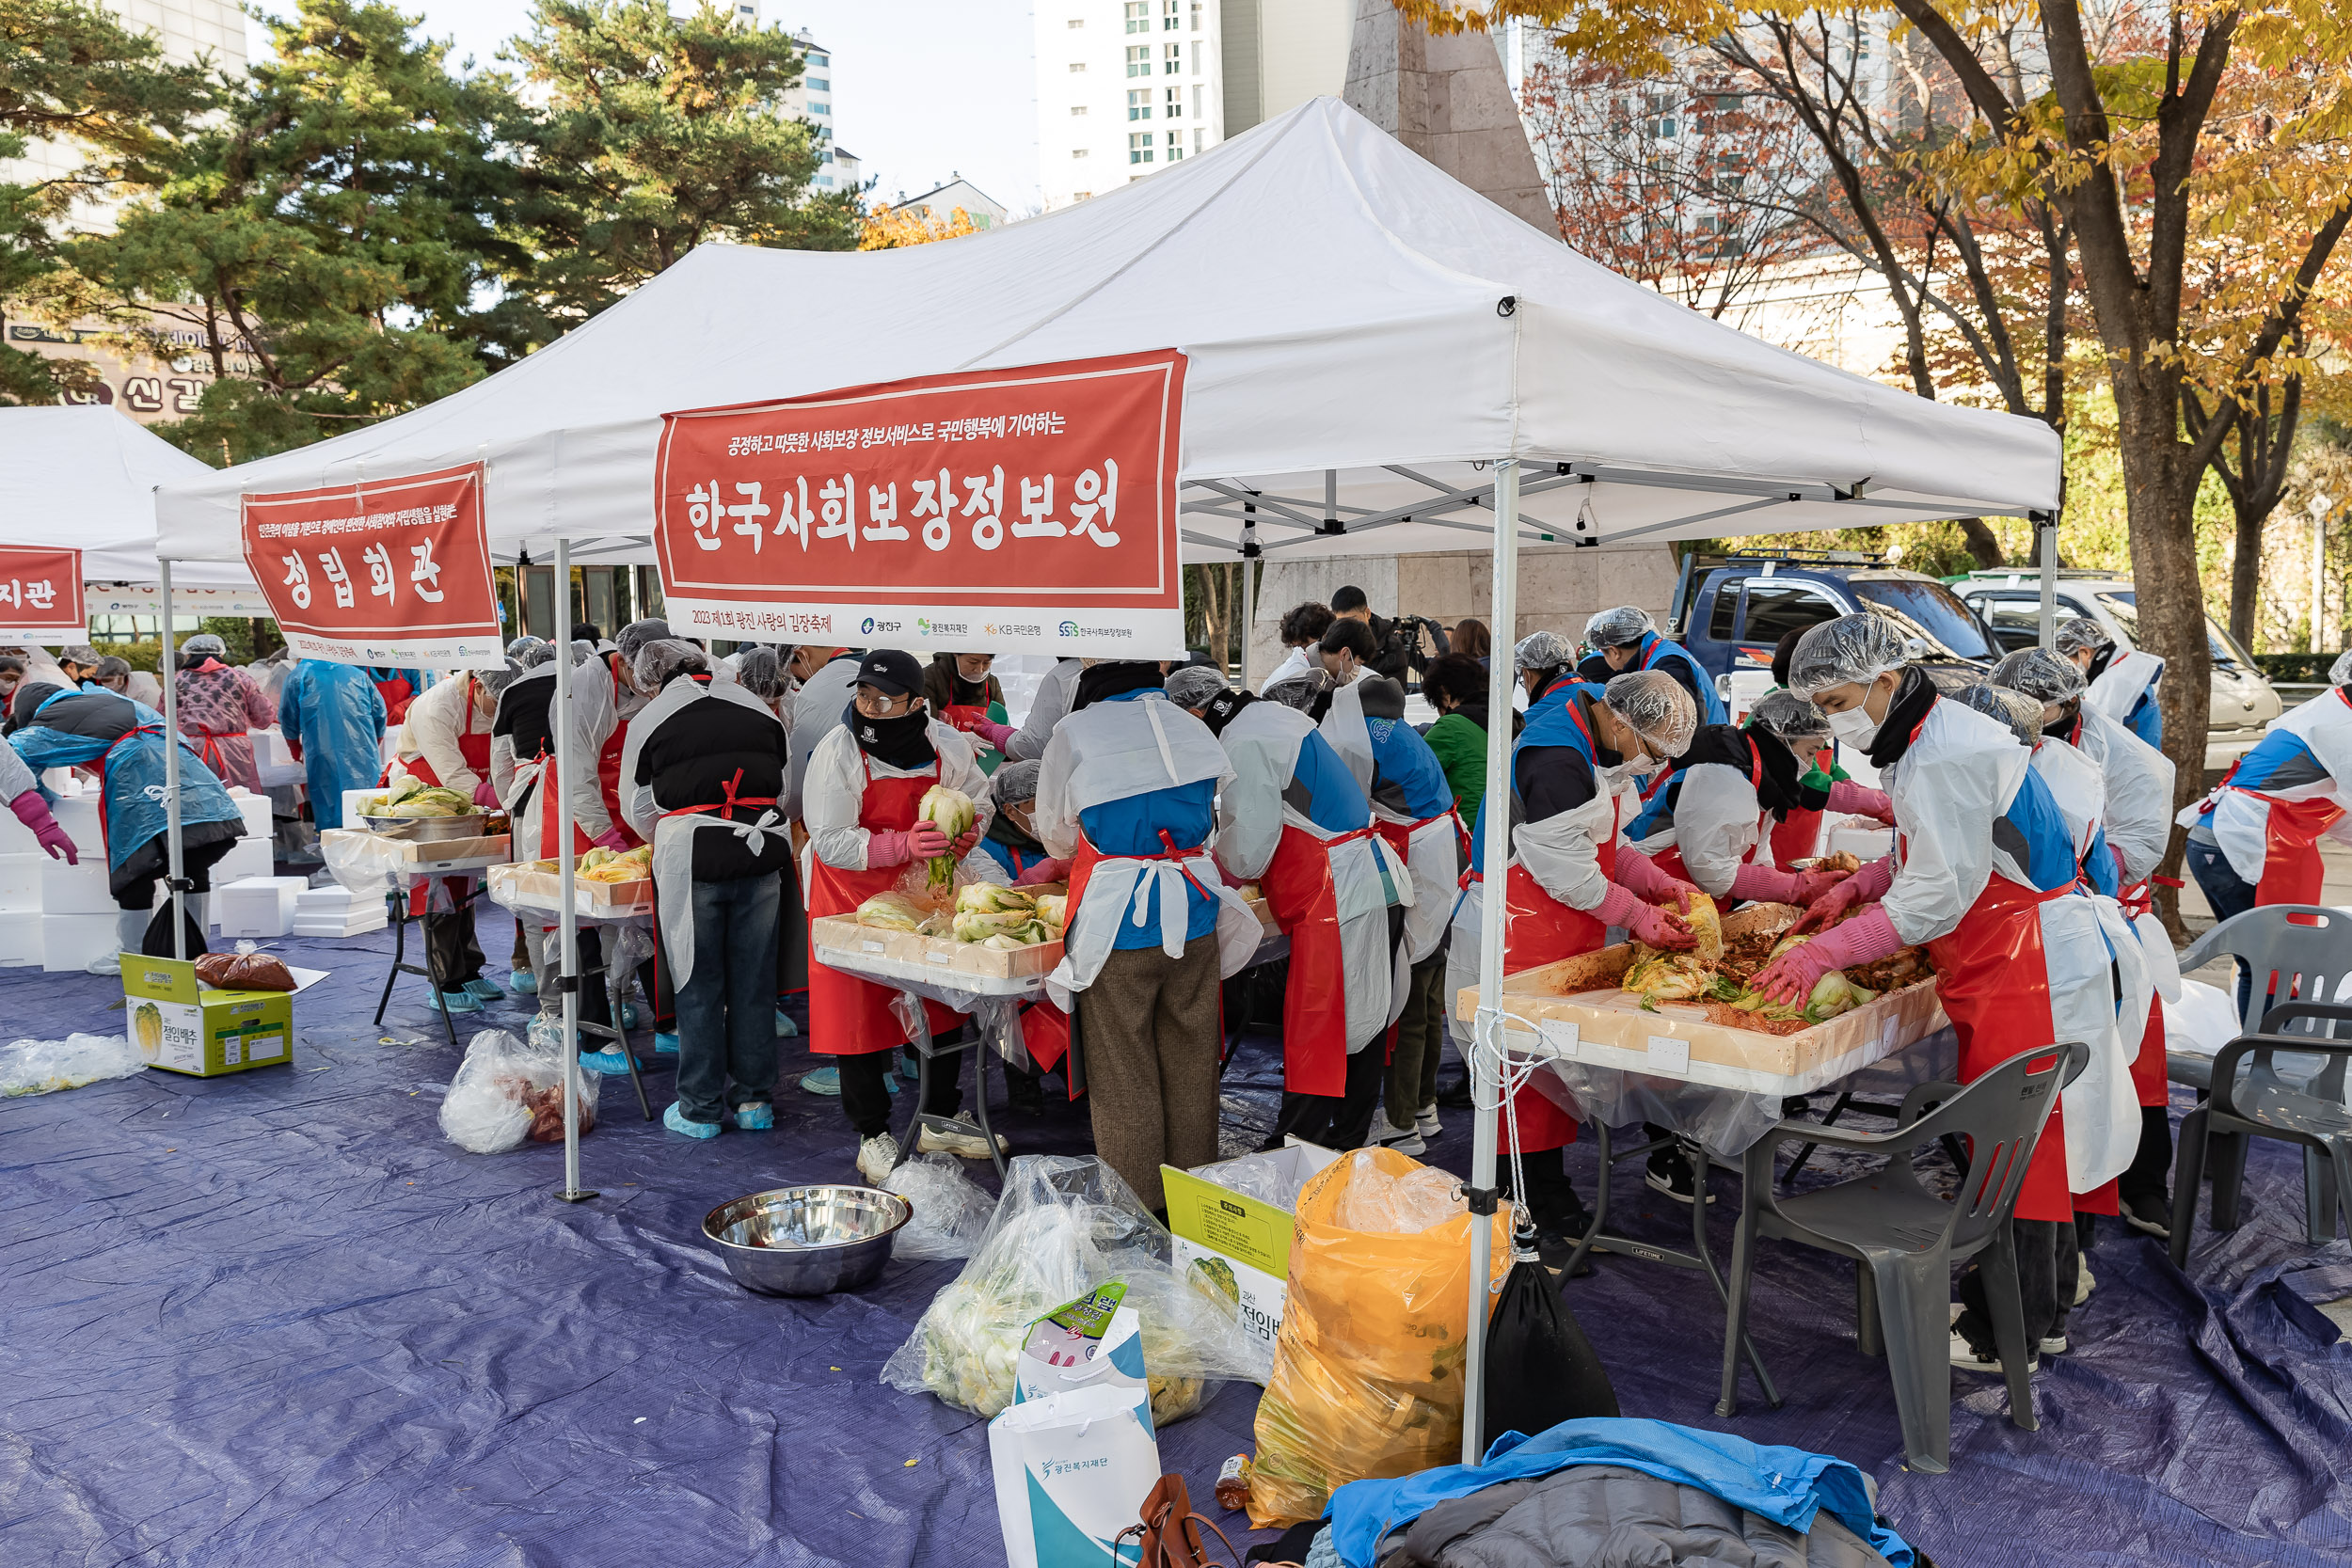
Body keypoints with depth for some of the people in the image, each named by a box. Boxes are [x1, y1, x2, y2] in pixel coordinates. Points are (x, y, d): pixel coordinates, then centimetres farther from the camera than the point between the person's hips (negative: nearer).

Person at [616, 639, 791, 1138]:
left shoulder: (649, 719, 4)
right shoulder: (758, 708, 12)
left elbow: (637, 808, 13)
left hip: (691, 859, -3)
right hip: (762, 853, 3)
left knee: (698, 984, 6)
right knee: (754, 979, 11)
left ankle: (701, 1108, 13)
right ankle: (755, 1098, 19)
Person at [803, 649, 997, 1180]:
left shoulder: (948, 745, -8)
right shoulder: (837, 752, -20)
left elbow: (979, 804, 8)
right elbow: (831, 841, -23)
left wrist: (965, 833, -16)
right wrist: (903, 845, -36)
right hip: (853, 898, -4)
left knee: (942, 1004, 11)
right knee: (857, 1013, 1)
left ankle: (938, 1120, 31)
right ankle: (873, 1137, 17)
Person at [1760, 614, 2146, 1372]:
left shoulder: (1947, 755, -22)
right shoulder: (1938, 735, 11)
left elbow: (1936, 896, -23)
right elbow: (1937, 855, 21)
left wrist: (1822, 953, -21)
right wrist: (1858, 886, 7)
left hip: (2027, 969, -10)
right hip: (2015, 966, 10)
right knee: (2029, 1143, 17)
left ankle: (2005, 1336, 11)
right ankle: (2043, 1310, 30)